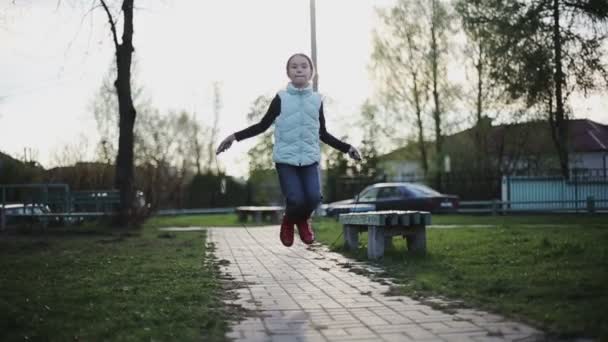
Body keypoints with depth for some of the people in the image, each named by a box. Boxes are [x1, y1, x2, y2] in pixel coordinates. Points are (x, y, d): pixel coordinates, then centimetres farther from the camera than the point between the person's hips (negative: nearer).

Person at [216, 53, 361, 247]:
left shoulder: (317, 100, 9)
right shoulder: (281, 99, 3)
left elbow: (323, 134, 17)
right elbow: (262, 125, 7)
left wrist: (347, 148, 14)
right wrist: (235, 137, -3)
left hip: (310, 158, 2)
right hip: (285, 158, -2)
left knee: (314, 198, -15)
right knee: (296, 200, -15)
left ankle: (303, 219, 20)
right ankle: (288, 222, 22)